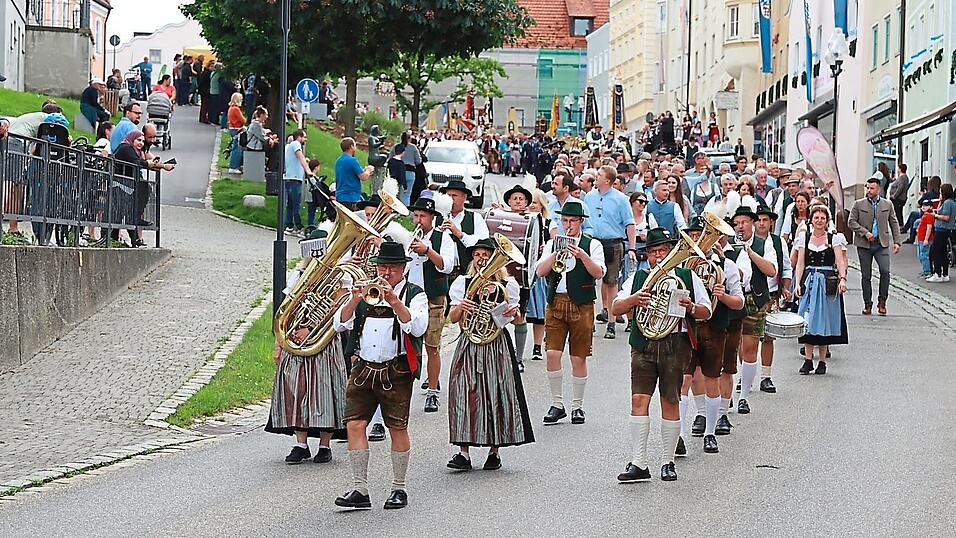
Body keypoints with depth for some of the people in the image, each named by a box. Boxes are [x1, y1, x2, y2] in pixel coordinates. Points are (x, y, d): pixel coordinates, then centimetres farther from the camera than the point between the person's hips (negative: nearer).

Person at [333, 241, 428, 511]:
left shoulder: (414, 294, 3)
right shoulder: (363, 290, 15)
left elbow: (418, 327, -15)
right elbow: (339, 324, 5)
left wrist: (394, 301, -23)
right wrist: (354, 300, -12)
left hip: (396, 371, -4)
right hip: (363, 368, 4)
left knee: (398, 428, -1)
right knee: (354, 424, -5)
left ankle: (399, 489, 11)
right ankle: (360, 490, -2)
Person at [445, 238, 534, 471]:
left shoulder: (507, 285, 6)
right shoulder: (463, 283, 8)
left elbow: (517, 320, 13)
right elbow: (452, 319, 5)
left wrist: (514, 313, -9)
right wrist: (461, 307, -15)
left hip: (497, 346, 0)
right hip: (469, 345, 0)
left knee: (497, 395, -1)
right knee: (465, 393, -7)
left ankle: (494, 452, 10)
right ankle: (464, 454, -6)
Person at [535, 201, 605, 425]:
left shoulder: (592, 245, 5)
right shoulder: (552, 244, 13)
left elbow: (599, 273, -9)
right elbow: (540, 271, 2)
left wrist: (582, 256, -23)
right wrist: (557, 252, -11)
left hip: (581, 305, -2)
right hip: (556, 303, 2)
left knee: (579, 358, 0)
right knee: (552, 354, -7)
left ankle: (577, 406, 10)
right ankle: (557, 404, 4)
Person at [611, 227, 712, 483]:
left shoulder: (688, 277, 13)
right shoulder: (637, 278, 16)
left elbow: (706, 311, 10)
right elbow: (615, 308, 8)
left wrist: (691, 307, -12)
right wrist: (634, 299, -12)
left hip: (676, 344, -1)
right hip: (644, 344, 1)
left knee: (670, 402, 1)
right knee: (639, 400, -9)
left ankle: (668, 462, 10)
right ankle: (638, 464, -8)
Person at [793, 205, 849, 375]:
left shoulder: (834, 239, 4)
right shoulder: (804, 239, 9)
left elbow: (840, 261, -5)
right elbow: (800, 264, 5)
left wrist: (842, 279, -21)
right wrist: (797, 284, -7)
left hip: (828, 283, -1)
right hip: (809, 282, 1)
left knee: (825, 320, 1)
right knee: (808, 321, -3)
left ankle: (822, 361, 8)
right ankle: (808, 360, 0)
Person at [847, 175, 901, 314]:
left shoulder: (888, 204, 9)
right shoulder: (858, 204, 4)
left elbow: (894, 223, 12)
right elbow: (851, 222, 0)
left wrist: (896, 242, 4)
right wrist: (865, 232, -12)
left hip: (881, 244, 0)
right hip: (864, 244, 0)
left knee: (885, 271, -14)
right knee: (866, 275, 4)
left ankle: (882, 302, 0)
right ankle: (867, 304, 14)